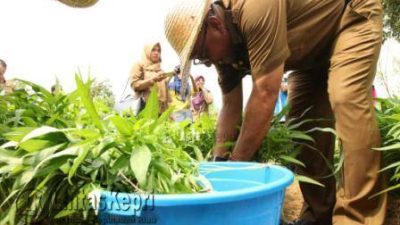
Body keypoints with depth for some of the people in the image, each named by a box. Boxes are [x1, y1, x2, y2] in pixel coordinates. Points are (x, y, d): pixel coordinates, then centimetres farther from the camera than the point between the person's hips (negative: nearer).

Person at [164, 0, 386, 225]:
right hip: (314, 48, 8)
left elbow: (265, 95, -38)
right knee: (304, 119, 0)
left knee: (346, 100, -29)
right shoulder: (223, 45, -12)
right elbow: (230, 107, -6)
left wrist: (235, 164, -31)